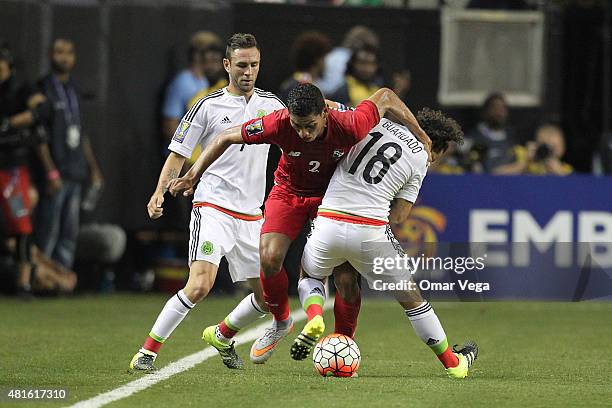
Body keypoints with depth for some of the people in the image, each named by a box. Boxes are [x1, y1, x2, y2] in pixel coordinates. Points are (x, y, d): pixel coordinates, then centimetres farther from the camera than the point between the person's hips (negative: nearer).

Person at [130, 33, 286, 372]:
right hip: (212, 209, -5)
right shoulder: (209, 106, -1)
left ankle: (222, 335, 33)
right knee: (200, 285, -23)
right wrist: (160, 192, -13)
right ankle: (148, 351, -15)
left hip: (251, 216, 5)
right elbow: (178, 154, 1)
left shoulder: (270, 105, 11)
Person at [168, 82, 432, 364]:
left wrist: (422, 139, -5)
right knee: (269, 258, -20)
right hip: (289, 191, 0)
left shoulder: (349, 127, -32)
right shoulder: (278, 124, -31)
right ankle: (280, 321, 8)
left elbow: (385, 97, -12)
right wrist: (192, 176, -14)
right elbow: (226, 138, -16)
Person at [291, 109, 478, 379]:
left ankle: (314, 318, -1)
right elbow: (399, 216, 5)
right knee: (411, 298, 17)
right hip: (371, 232, -1)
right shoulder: (421, 160, 5)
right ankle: (453, 362, 26)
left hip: (328, 222, 1)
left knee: (310, 277, 31)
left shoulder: (378, 121, 8)